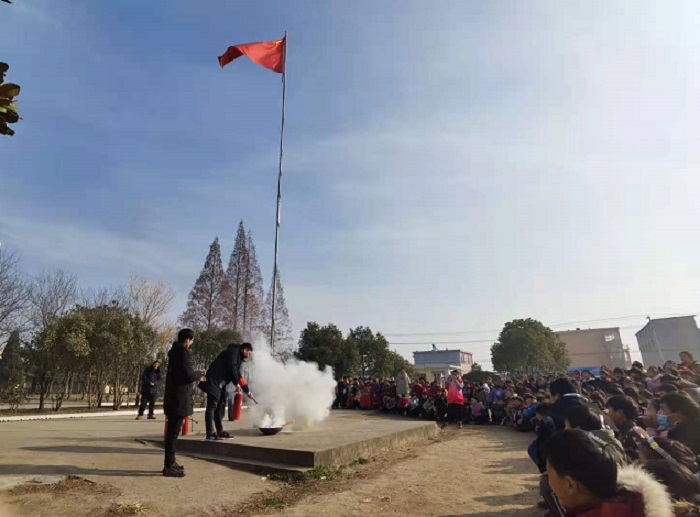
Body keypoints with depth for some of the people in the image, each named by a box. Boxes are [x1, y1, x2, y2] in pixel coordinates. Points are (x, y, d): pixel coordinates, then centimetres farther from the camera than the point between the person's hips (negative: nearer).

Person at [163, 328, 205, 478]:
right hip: (179, 398, -10)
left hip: (173, 397, 10)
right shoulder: (183, 352, -17)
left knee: (172, 431, 16)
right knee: (173, 432, -4)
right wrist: (199, 375, -3)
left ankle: (171, 463, 26)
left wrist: (196, 376, 21)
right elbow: (189, 375, -22)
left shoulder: (175, 351, 13)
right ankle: (169, 467, 1)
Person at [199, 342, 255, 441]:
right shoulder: (233, 352, -4)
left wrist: (247, 391, 26)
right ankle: (210, 434, -15)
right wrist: (237, 383, -7)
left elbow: (238, 375, 26)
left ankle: (220, 432, 19)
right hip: (214, 381, -10)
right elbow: (231, 368, -17)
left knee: (218, 407, 13)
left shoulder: (238, 358, 23)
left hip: (219, 383, 10)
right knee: (212, 407, -12)